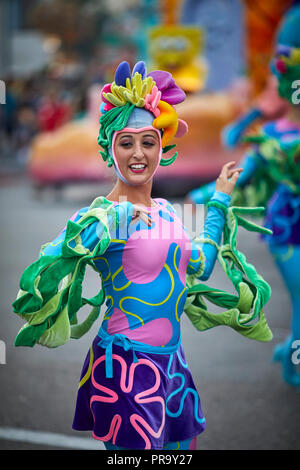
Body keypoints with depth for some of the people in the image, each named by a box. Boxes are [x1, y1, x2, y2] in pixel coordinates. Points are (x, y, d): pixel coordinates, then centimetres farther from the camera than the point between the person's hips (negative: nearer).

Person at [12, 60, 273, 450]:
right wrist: (102, 224, -30)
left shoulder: (165, 211, 8)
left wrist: (220, 201, 28)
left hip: (171, 360, 8)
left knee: (183, 444, 14)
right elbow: (35, 285, -26)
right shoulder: (101, 217, -14)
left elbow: (201, 265, 25)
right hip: (126, 366, -8)